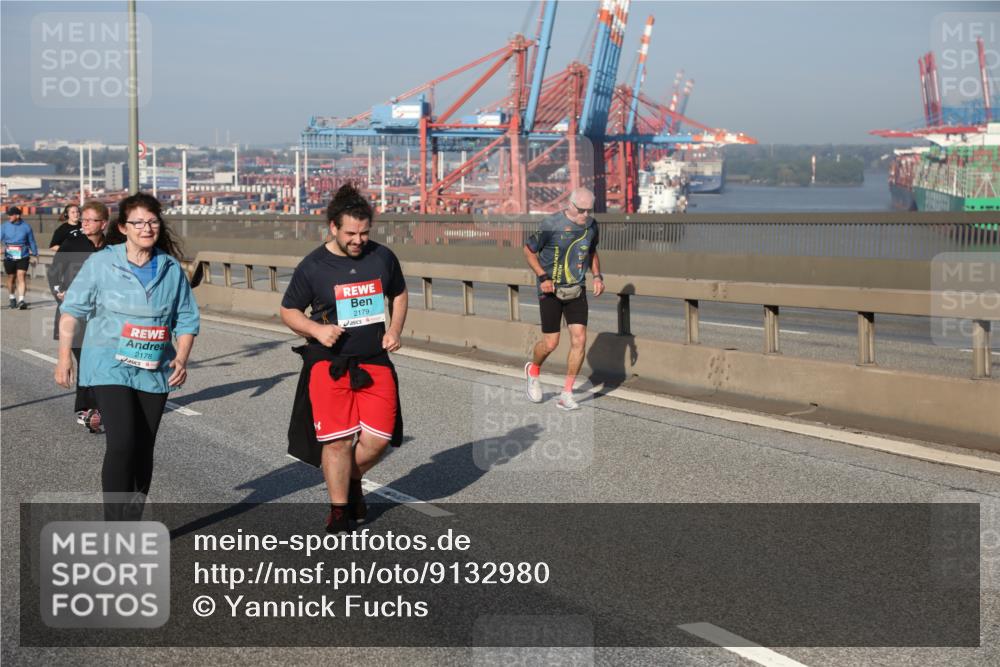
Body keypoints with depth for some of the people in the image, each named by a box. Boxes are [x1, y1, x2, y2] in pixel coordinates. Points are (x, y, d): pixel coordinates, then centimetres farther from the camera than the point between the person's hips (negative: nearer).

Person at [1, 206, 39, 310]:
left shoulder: (26, 227, 0)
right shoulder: (4, 226, 1)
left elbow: (31, 241, 10)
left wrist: (34, 255, 17)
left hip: (23, 257, -2)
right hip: (9, 257, 2)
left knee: (21, 277, -13)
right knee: (11, 278, 12)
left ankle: (21, 300, -16)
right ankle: (12, 298, 32)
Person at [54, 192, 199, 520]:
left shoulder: (171, 269, 5)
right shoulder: (101, 263, -3)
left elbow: (186, 319, 10)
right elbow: (72, 309, 2)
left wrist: (181, 359, -4)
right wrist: (64, 356, -3)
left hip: (154, 371, 4)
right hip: (110, 367, -4)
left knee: (143, 450, 10)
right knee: (122, 443, -17)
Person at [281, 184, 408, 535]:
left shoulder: (382, 257, 2)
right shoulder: (312, 266, -6)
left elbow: (399, 295, 18)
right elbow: (288, 311, 4)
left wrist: (395, 329, 2)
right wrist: (316, 329, -14)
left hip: (375, 362, 3)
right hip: (329, 363, -3)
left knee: (379, 437, -3)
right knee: (337, 439, -5)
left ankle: (352, 480, 30)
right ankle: (339, 513, 13)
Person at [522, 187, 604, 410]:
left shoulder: (591, 226, 1)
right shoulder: (551, 224, -16)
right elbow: (529, 250, -4)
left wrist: (597, 276, 4)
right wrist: (542, 277, -15)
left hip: (576, 290, 4)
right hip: (550, 291, -4)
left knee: (579, 340, -8)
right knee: (551, 343, -3)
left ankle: (566, 395, 2)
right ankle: (533, 370, 32)